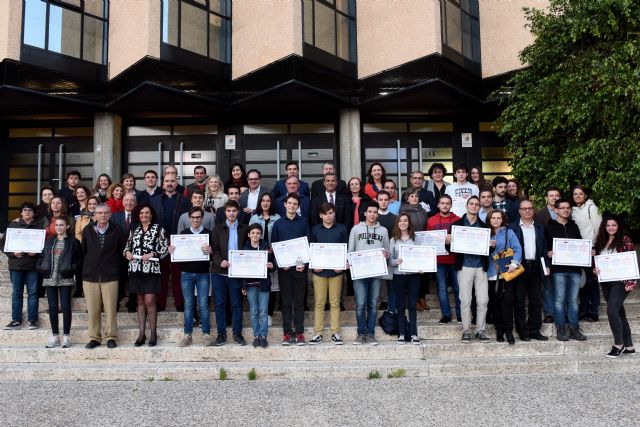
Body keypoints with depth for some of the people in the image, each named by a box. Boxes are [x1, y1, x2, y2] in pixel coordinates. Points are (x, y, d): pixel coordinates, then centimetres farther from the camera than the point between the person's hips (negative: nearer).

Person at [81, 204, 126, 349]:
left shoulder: (117, 231, 3)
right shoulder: (87, 230, 8)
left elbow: (122, 250, 8)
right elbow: (82, 250, 15)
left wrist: (115, 267, 5)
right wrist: (87, 266, 11)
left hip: (110, 275, -2)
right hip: (90, 275, 2)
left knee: (111, 309, -2)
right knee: (92, 310, 3)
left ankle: (111, 337, 7)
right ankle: (94, 338, 12)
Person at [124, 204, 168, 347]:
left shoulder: (159, 229, 2)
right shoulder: (134, 230, 14)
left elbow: (165, 248, -2)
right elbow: (127, 246, 20)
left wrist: (152, 254, -14)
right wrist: (127, 252, -2)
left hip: (152, 268, -4)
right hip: (135, 268, 4)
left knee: (149, 300, -9)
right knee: (140, 301, 8)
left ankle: (153, 333, 2)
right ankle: (141, 333, 12)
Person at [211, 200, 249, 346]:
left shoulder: (244, 229, 8)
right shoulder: (218, 228, 7)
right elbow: (214, 249, 0)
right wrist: (220, 261, -18)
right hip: (219, 272, 0)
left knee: (237, 304, 3)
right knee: (220, 303, 4)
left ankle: (237, 333, 12)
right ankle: (221, 334, 11)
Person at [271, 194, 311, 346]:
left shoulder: (304, 222, 6)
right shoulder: (278, 224, 8)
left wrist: (304, 263, -9)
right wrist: (280, 263, -7)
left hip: (300, 267, -1)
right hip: (283, 267, 1)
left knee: (299, 301, 2)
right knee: (286, 302, 4)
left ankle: (299, 332, 6)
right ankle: (287, 332, 8)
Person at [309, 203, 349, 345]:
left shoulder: (342, 229, 4)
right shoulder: (315, 230, 7)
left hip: (336, 270, 0)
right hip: (319, 270, 1)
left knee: (335, 302, 4)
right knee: (319, 303, 2)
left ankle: (335, 332, 10)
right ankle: (317, 333, 7)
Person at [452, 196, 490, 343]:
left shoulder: (484, 226, 12)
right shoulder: (457, 224, 6)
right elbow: (450, 244, 4)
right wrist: (449, 241, -18)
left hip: (481, 267, 2)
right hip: (465, 266, -2)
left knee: (483, 301, 0)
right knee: (465, 301, -1)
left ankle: (480, 330, 11)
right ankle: (466, 331, 9)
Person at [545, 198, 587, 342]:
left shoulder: (574, 226, 18)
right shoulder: (549, 227, 3)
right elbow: (544, 246, -2)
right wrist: (548, 253, -21)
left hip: (574, 267, 4)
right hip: (558, 269, -4)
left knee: (573, 300, 7)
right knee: (559, 300, -3)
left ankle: (574, 329, 12)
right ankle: (560, 330, 3)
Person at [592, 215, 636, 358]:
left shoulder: (625, 240, -6)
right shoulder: (601, 242, 11)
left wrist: (630, 282, -15)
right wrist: (595, 270, -4)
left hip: (620, 282, -6)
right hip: (605, 283, 6)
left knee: (612, 311, -15)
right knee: (619, 313, 11)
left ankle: (618, 345, 1)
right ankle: (629, 346, 19)